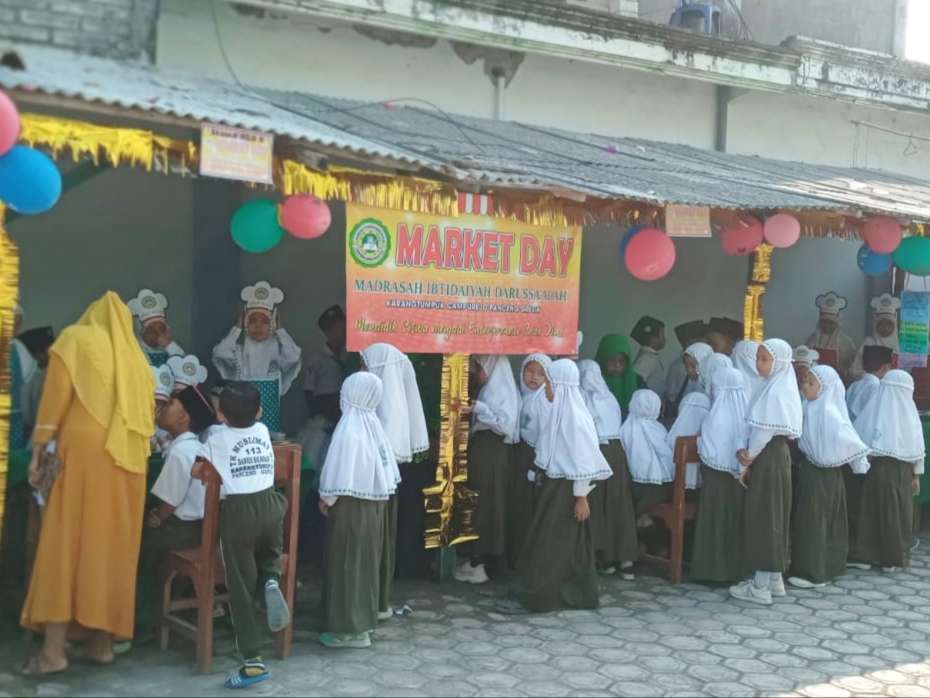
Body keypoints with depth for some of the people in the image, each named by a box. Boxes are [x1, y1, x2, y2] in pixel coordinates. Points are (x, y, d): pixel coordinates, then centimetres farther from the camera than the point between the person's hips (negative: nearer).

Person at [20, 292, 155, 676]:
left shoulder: (75, 338, 7)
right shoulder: (136, 357, 20)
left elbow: (56, 396, -3)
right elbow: (147, 415, 16)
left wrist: (39, 451, -3)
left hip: (84, 453, -4)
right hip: (128, 460, 5)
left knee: (66, 544, -4)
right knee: (113, 548, 9)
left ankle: (53, 650, -7)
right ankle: (101, 641, 10)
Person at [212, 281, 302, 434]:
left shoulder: (276, 346, -2)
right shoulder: (240, 346, 0)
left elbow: (294, 357, -21)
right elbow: (220, 354, -17)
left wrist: (279, 330, -8)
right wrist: (238, 328, -6)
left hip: (269, 406, 0)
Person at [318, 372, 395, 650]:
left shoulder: (349, 428, -18)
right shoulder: (374, 424, 4)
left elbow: (340, 472, -21)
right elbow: (385, 465, 7)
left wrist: (326, 498, -8)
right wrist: (377, 493, 14)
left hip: (351, 504, -8)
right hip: (373, 502, 8)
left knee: (347, 564, 0)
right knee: (366, 561, 15)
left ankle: (350, 629, 5)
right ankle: (364, 620, 24)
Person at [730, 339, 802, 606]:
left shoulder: (774, 392, -18)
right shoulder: (780, 387, 12)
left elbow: (763, 432, -19)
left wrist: (746, 462, -8)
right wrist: (748, 454, -2)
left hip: (768, 458, -10)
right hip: (777, 454, 10)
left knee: (763, 516, -4)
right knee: (772, 515, 15)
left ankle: (760, 586, 1)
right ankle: (774, 578, 24)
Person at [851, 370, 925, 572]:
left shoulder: (873, 409, -2)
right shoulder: (908, 413, -5)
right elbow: (916, 448, -2)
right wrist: (917, 475, 6)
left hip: (875, 469, 2)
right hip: (901, 471, -2)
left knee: (872, 510, 9)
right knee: (898, 513, 7)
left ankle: (868, 554, 13)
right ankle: (893, 558, 10)